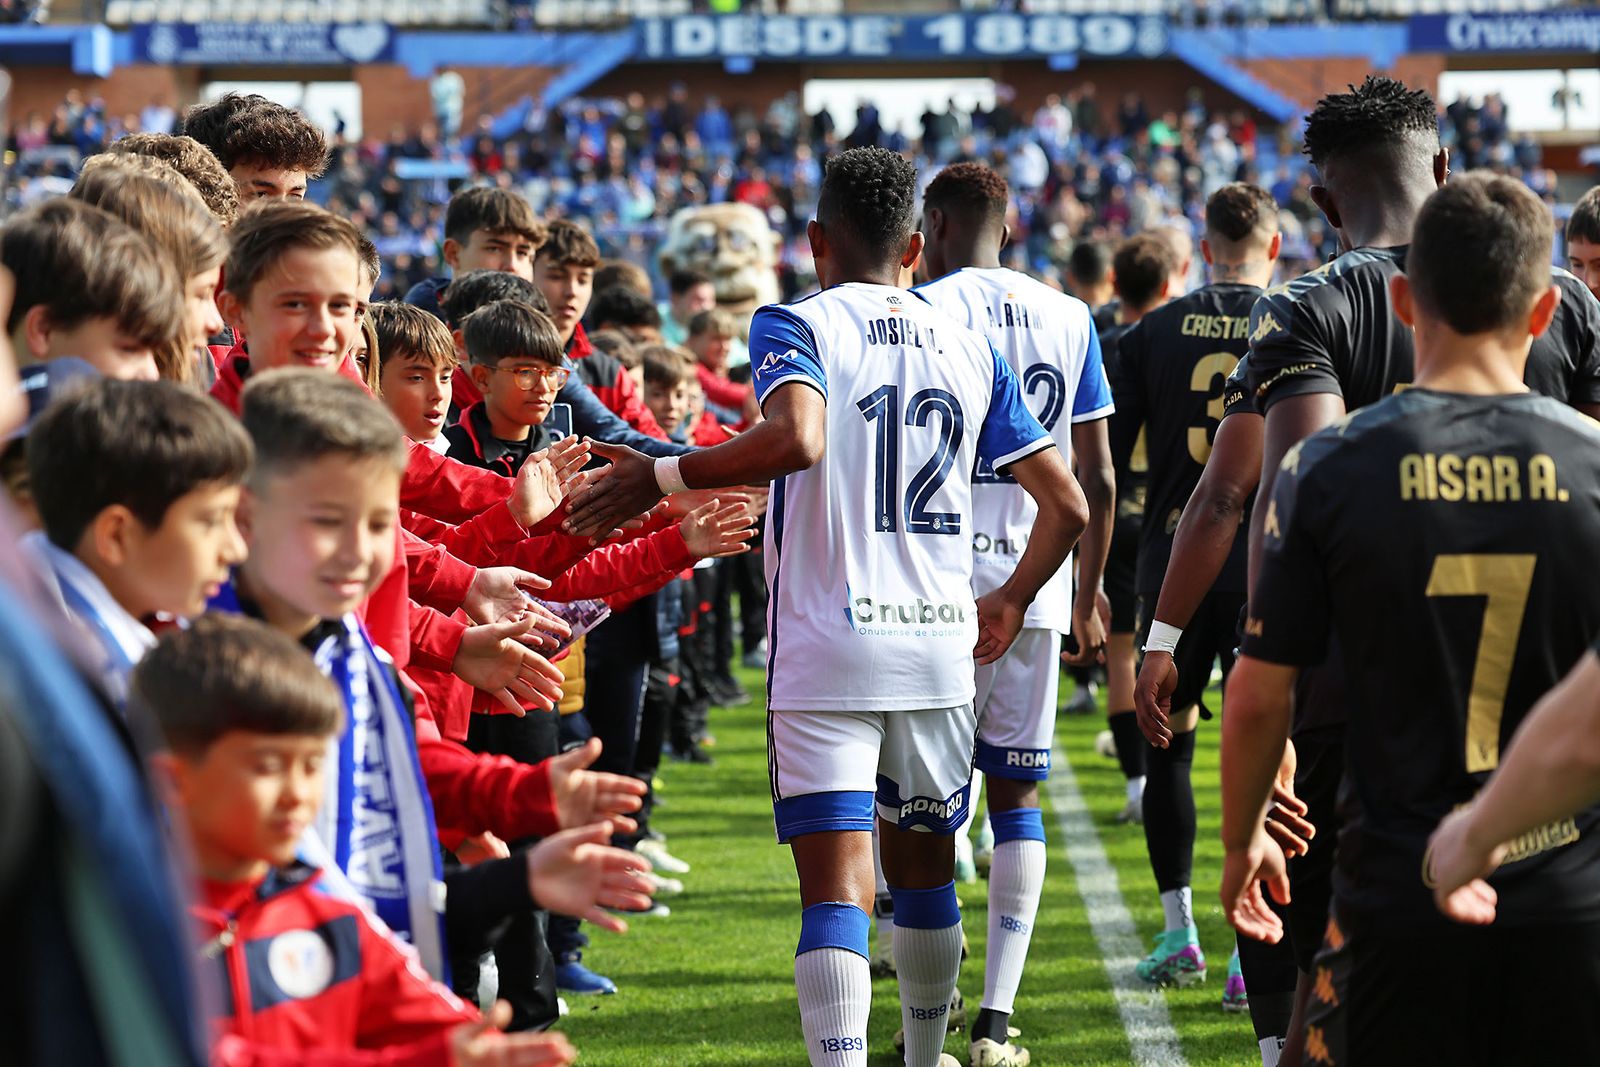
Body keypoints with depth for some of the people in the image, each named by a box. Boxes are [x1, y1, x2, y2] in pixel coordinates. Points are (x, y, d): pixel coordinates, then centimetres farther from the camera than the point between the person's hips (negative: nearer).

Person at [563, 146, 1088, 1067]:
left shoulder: (794, 327, -3)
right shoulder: (969, 349, 11)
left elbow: (797, 439, -26)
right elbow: (1068, 506, 10)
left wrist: (662, 479, -16)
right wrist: (1011, 603, 26)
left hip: (827, 652, -4)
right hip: (942, 647, 4)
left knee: (839, 891, -9)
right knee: (924, 870, 20)